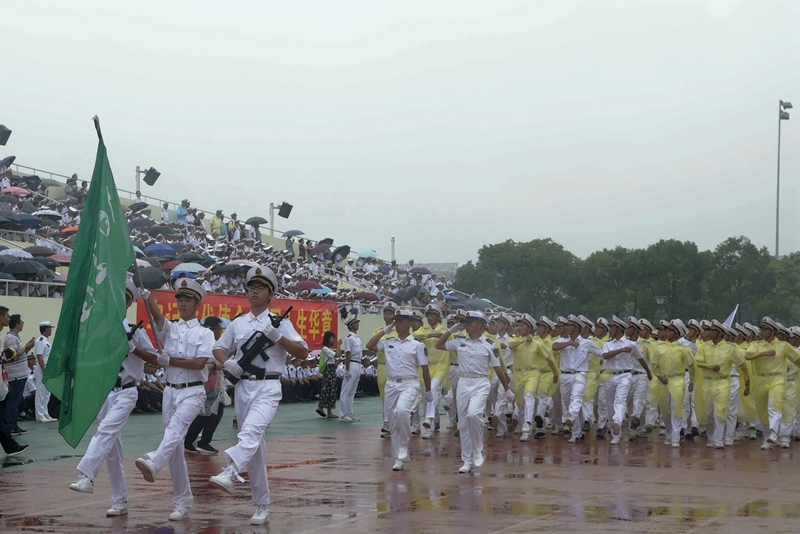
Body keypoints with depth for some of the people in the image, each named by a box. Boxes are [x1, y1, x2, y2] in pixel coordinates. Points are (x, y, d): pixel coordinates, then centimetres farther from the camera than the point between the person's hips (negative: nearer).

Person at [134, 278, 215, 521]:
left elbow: (199, 363, -12)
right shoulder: (169, 328, 11)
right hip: (170, 391, 5)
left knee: (176, 426, -33)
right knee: (176, 447, 5)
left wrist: (166, 360, -12)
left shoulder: (205, 333, 2)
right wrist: (144, 294, -30)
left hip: (193, 392, -5)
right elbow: (156, 314, -11)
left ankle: (154, 463, -59)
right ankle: (182, 503, 11)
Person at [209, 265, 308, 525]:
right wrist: (227, 363, -1)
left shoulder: (280, 322, 1)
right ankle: (262, 506, 13)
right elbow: (218, 348, 20)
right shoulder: (238, 323, 12)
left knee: (251, 430, -31)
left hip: (268, 387, -5)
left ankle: (230, 474, -52)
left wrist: (277, 337, -17)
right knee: (255, 447, 7)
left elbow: (303, 352, -5)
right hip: (242, 387, 5)